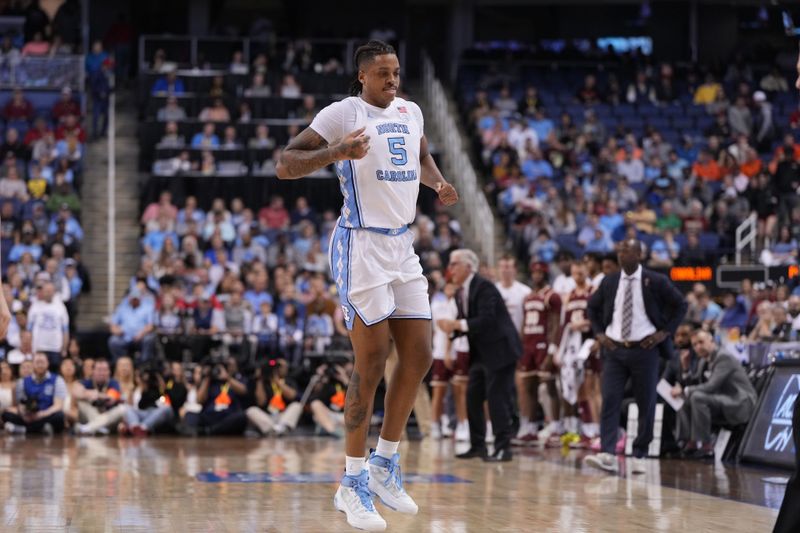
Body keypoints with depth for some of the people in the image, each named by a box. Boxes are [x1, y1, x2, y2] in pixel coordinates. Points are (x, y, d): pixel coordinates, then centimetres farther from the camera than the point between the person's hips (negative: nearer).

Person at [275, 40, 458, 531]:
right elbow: (285, 166, -14)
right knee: (372, 365, -8)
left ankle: (385, 464, 19)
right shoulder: (343, 114, -10)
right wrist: (334, 153, -31)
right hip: (363, 246, -7)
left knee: (419, 357, 6)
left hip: (403, 246, 7)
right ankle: (353, 484, 2)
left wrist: (438, 183, 9)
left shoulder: (410, 112, 10)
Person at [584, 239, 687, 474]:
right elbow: (592, 306, 22)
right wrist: (599, 333, 9)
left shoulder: (655, 282, -3)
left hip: (644, 349, -2)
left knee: (646, 404, 3)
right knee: (610, 400, -10)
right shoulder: (609, 282, 7)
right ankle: (607, 455, -17)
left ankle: (639, 455, 16)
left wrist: (665, 332, -5)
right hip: (614, 349, 2)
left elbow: (681, 305, 3)